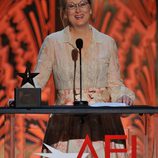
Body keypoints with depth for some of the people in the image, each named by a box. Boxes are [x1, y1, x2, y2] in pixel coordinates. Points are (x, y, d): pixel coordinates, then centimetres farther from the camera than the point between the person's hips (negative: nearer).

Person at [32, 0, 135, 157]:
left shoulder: (108, 42, 10)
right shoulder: (52, 42, 5)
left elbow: (114, 84, 12)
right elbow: (37, 80, 1)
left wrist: (123, 96, -8)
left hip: (102, 120, 1)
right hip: (65, 121, -1)